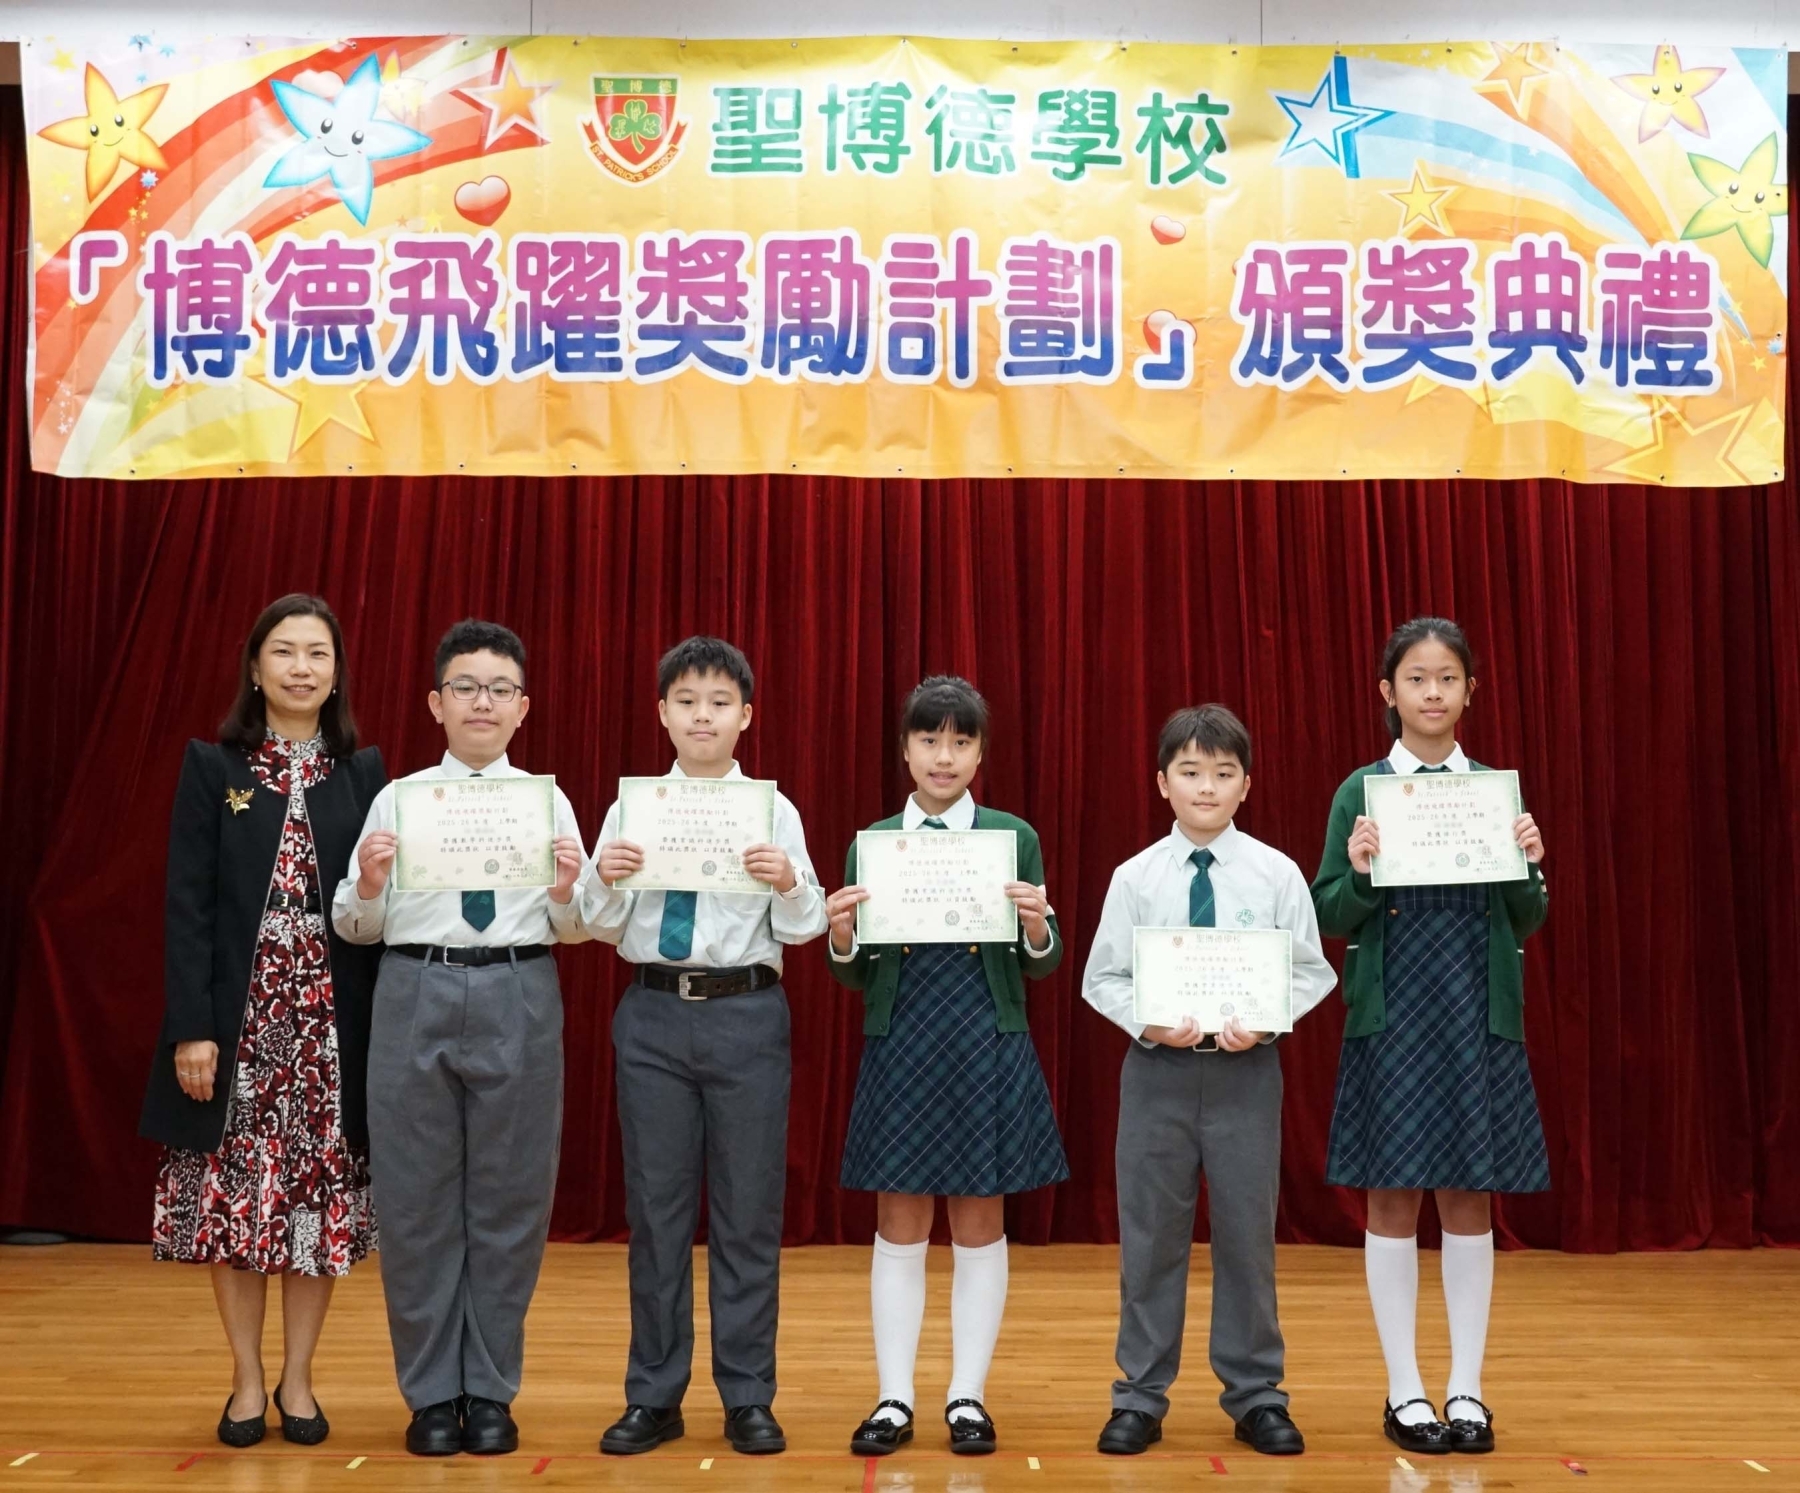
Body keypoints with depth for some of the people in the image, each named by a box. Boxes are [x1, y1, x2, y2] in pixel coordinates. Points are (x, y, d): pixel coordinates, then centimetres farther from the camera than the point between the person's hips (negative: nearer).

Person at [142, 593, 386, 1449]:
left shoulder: (363, 772, 7)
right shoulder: (211, 767, 3)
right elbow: (186, 905, -4)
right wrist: (191, 1026, -10)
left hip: (332, 1021, 1)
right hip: (238, 1016, -1)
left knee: (321, 1200, 3)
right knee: (234, 1196, 3)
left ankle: (297, 1381, 17)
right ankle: (247, 1381, 18)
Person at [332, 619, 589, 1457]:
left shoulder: (549, 801, 6)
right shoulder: (396, 799, 6)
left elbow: (573, 932, 4)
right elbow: (356, 927, 6)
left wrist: (566, 892, -16)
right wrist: (368, 884, -14)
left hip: (519, 1000, 0)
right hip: (416, 996, 0)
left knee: (509, 1199, 6)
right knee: (416, 1200, 5)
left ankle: (490, 1394, 21)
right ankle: (431, 1395, 20)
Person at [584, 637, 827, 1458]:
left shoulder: (774, 811, 2)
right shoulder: (631, 807, 5)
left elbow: (801, 929, -2)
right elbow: (604, 927, 4)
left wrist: (789, 883, -21)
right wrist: (606, 879, -16)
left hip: (746, 1012, -1)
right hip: (653, 1013, 1)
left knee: (748, 1208, 5)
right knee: (655, 1205, 8)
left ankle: (748, 1398, 17)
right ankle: (653, 1397, 20)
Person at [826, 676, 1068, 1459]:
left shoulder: (1015, 837, 2)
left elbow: (1040, 965, 2)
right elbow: (856, 976, 5)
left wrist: (1036, 927, -19)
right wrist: (841, 936, -16)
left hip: (988, 1047, -1)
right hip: (899, 1047, 1)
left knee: (979, 1224, 6)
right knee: (899, 1227, 6)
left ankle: (967, 1396, 18)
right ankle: (894, 1398, 15)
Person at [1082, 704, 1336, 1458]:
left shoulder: (1276, 873, -2)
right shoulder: (1135, 877, -2)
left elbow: (1311, 971, 0)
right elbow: (1102, 978, 0)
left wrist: (1264, 1020, -17)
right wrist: (1148, 1023, -17)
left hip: (1247, 1069, 0)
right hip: (1157, 1069, 0)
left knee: (1247, 1233, 8)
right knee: (1151, 1234, 7)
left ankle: (1256, 1397, 22)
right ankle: (1140, 1397, 19)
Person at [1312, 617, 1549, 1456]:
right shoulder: (1360, 791, -1)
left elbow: (1527, 923, 7)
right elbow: (1331, 918, -1)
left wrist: (1528, 867, -11)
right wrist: (1358, 873, -20)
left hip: (1478, 1011, 2)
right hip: (1391, 1011, -2)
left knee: (1469, 1198, 7)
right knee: (1393, 1198, 3)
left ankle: (1466, 1388, 17)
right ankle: (1404, 1391, 14)